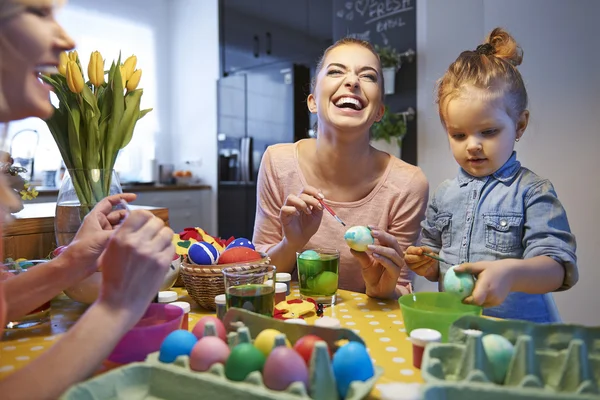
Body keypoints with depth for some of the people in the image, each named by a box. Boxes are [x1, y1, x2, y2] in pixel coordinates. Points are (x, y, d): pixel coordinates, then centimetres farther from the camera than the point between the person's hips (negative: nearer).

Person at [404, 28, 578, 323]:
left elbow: (558, 267, -14)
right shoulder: (444, 195, 9)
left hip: (519, 327, -4)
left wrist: (510, 273, -31)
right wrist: (427, 265, -1)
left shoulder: (532, 192, -4)